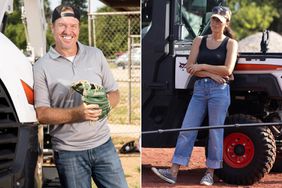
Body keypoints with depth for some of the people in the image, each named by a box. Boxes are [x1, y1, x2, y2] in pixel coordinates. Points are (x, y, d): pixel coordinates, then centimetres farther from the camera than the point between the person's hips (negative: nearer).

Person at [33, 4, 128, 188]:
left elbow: (114, 93, 10)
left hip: (103, 144, 3)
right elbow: (41, 114, -7)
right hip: (68, 152, -2)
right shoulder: (41, 67, -4)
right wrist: (77, 113, -21)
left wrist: (102, 105, -13)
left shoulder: (96, 55, 5)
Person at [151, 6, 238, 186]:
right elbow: (190, 67, 2)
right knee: (187, 130, -1)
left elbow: (227, 70, -8)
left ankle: (210, 173, 12)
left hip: (219, 90, -3)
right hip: (199, 89, 3)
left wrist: (202, 66, -6)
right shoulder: (199, 40, 12)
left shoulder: (231, 43, 4)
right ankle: (173, 172, 0)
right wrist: (211, 74, -10)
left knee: (215, 132, 1)